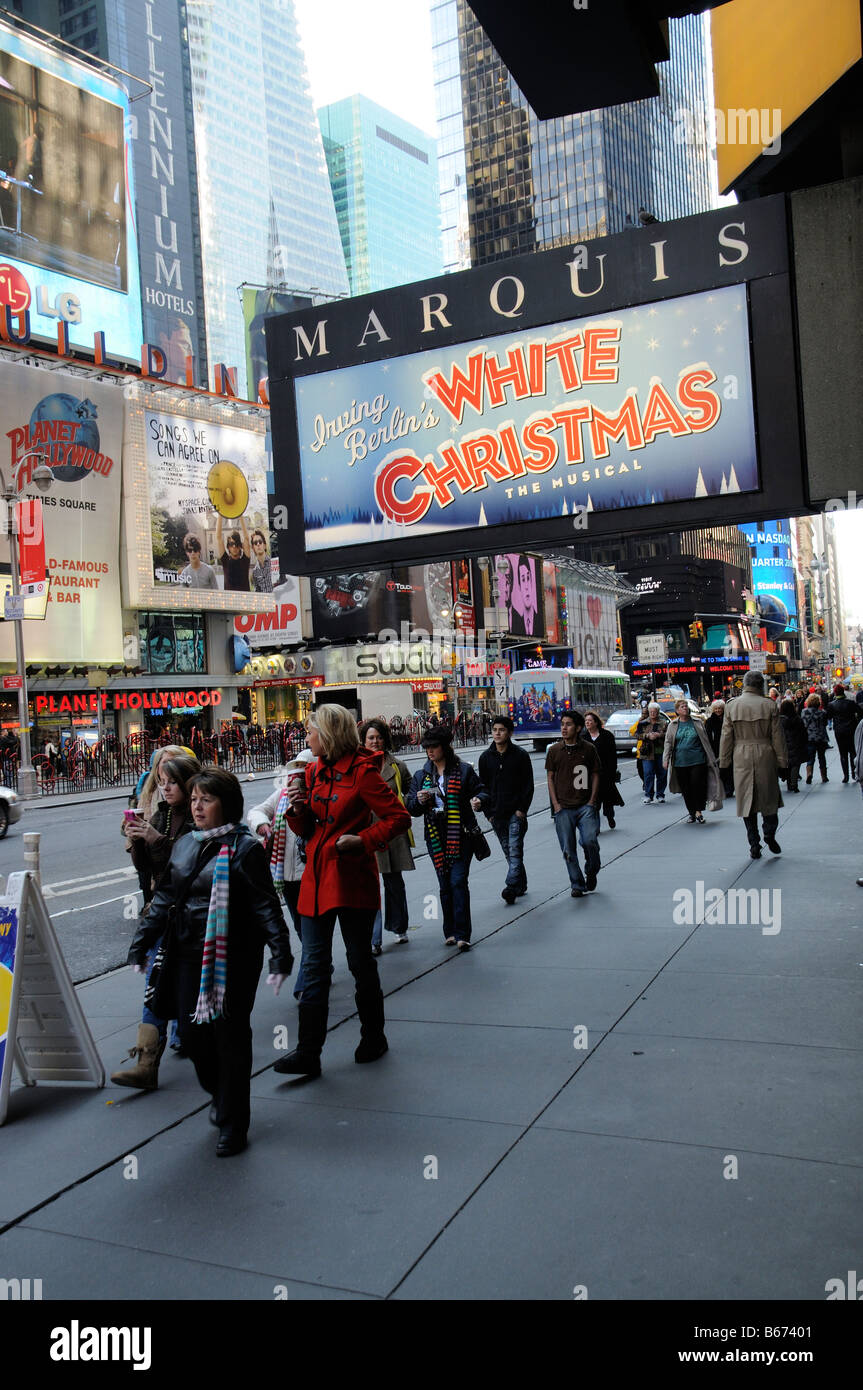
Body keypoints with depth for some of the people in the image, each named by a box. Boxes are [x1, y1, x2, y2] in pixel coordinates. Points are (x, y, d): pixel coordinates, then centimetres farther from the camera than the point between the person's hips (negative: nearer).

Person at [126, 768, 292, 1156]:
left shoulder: (244, 848, -10)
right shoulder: (185, 845, 10)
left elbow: (266, 906, -12)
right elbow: (164, 899, 16)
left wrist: (280, 954, -20)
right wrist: (140, 945, 14)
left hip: (232, 959, -6)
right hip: (188, 957, 6)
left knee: (230, 1037, 3)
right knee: (191, 1035, 9)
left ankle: (233, 1126, 20)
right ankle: (220, 1097, 38)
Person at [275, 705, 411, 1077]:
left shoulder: (362, 771, -10)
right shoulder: (313, 771, 10)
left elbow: (399, 818, -10)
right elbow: (306, 830, 15)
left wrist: (363, 840, -18)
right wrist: (297, 808, -5)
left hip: (352, 879, -6)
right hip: (316, 878, 6)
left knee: (360, 961, 8)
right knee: (314, 966, 5)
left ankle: (373, 1038, 28)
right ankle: (308, 1053, 9)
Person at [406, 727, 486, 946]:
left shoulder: (464, 770, 2)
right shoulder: (420, 775, 12)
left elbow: (480, 790, 6)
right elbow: (411, 809, 12)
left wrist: (477, 799, -16)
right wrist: (419, 800, -10)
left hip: (461, 835, -3)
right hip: (435, 837, 4)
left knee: (458, 881, -10)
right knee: (445, 885, 8)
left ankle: (461, 934, -6)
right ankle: (450, 931, 18)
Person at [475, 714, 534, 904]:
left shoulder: (520, 755, -1)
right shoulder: (485, 757, 7)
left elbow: (528, 785, -1)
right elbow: (484, 785, 13)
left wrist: (522, 809, -9)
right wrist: (483, 804, 0)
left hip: (516, 812, -4)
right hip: (496, 814, 4)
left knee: (515, 850, -12)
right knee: (509, 852, 9)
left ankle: (511, 887, -18)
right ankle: (521, 885, 20)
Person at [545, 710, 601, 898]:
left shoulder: (588, 749, 3)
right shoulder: (554, 750, 6)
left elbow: (596, 775, 8)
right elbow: (550, 777, 9)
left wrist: (592, 801, -2)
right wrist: (555, 804, 1)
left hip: (585, 806, -1)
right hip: (563, 807, 2)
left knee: (590, 840, -16)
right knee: (568, 849, 1)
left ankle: (591, 871, 13)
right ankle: (577, 885, 16)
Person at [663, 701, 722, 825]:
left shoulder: (697, 723, 8)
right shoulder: (672, 726, 9)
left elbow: (706, 741, 11)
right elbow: (668, 743, 8)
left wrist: (711, 758, 10)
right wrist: (666, 759, -2)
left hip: (698, 761, -1)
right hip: (680, 763, 1)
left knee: (698, 786, -10)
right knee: (685, 789, 5)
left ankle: (699, 812, 3)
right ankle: (692, 814, 16)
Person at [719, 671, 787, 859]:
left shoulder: (732, 707, -1)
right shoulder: (769, 706, -4)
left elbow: (726, 737, 1)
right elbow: (777, 737, -1)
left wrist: (724, 762, 8)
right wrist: (782, 761, 6)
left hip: (742, 759, 1)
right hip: (765, 757, -1)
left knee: (746, 800, 6)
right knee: (769, 796, 16)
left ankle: (754, 845, 8)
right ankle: (770, 835, 8)